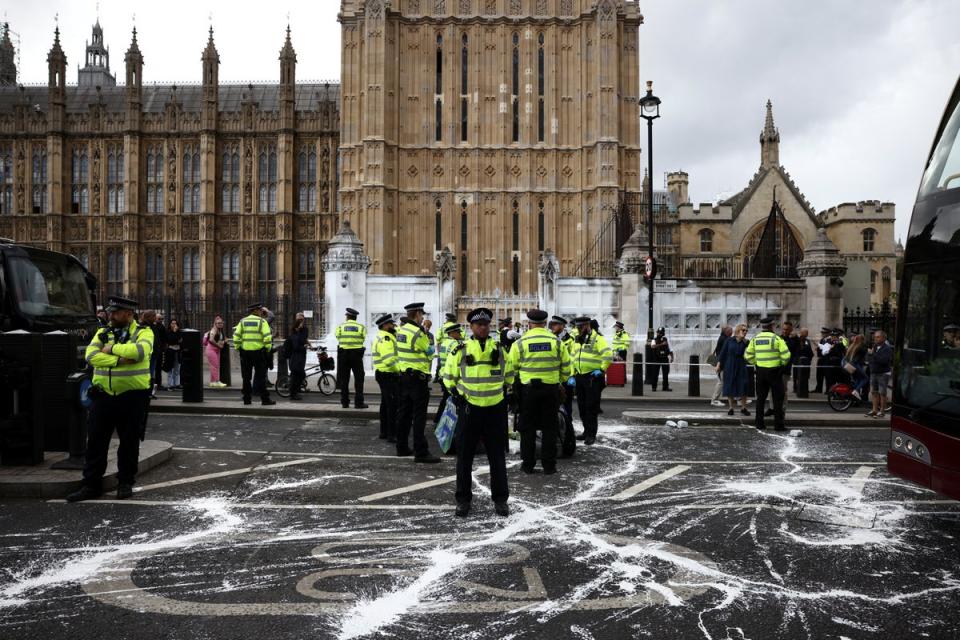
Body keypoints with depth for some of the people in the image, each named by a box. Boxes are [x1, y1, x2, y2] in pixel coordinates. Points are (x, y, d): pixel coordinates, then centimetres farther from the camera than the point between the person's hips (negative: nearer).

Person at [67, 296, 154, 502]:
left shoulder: (143, 332, -2)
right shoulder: (102, 333, 9)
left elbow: (140, 350, -24)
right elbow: (91, 356, -7)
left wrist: (112, 348, -13)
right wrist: (119, 359, -18)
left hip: (132, 397, -3)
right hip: (104, 395, 4)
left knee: (129, 442, 7)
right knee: (96, 440, 5)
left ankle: (125, 483, 21)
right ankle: (91, 485, 14)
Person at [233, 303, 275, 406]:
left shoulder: (242, 321, 8)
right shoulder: (262, 321, -3)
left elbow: (236, 336, 2)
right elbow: (268, 337, -12)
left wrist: (237, 348, 10)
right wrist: (268, 349, -2)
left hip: (245, 352, 3)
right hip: (258, 351, -3)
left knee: (246, 377, 10)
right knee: (261, 376, 1)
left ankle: (246, 399, 12)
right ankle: (265, 399, 0)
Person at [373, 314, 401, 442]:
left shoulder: (382, 337, 15)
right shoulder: (386, 339, -19)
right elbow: (389, 360, -28)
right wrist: (401, 369, -20)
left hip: (383, 375, 11)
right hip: (389, 376, -11)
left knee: (385, 404, 18)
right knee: (393, 406, -9)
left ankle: (384, 432, 27)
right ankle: (392, 435, -8)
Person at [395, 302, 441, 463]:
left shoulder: (401, 330, 8)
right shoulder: (417, 332, -17)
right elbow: (429, 353, -6)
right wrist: (428, 337, 11)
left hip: (404, 375, 9)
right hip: (418, 377, -9)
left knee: (404, 412, 15)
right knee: (419, 415, -6)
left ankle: (402, 447, 22)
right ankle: (421, 452, -5)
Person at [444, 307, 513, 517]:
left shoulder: (500, 350, 4)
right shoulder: (460, 351, -2)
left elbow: (509, 375, 19)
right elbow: (449, 377, 9)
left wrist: (504, 392, 10)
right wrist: (457, 395, -1)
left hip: (495, 409, 2)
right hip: (469, 409, -1)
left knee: (497, 456, 7)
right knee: (464, 456, 5)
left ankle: (500, 499, 18)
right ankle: (463, 499, 16)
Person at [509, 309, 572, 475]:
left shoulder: (520, 343, -5)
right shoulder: (556, 341, 0)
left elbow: (512, 367, -1)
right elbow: (566, 366, 5)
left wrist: (512, 386, 15)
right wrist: (561, 382, 21)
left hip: (528, 388, -1)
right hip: (551, 389, 1)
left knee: (527, 427, 9)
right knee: (549, 427, 9)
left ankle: (528, 464, 14)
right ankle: (549, 465, 11)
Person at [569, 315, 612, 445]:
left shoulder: (598, 339, -9)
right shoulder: (577, 340, 15)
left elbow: (608, 355, -18)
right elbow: (572, 359, 18)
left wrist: (602, 369, -16)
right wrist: (572, 375, 11)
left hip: (593, 378, -8)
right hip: (579, 377, 8)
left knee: (591, 407, -6)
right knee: (582, 406, 13)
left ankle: (591, 434, 1)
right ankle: (587, 431, 25)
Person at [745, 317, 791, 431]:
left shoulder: (755, 339, 4)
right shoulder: (776, 338, -10)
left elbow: (748, 355, 6)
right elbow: (786, 355, -16)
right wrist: (782, 364, 2)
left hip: (760, 371, 4)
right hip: (774, 371, -4)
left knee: (760, 398, 12)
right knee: (778, 398, 4)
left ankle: (759, 423, 12)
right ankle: (778, 424, 3)